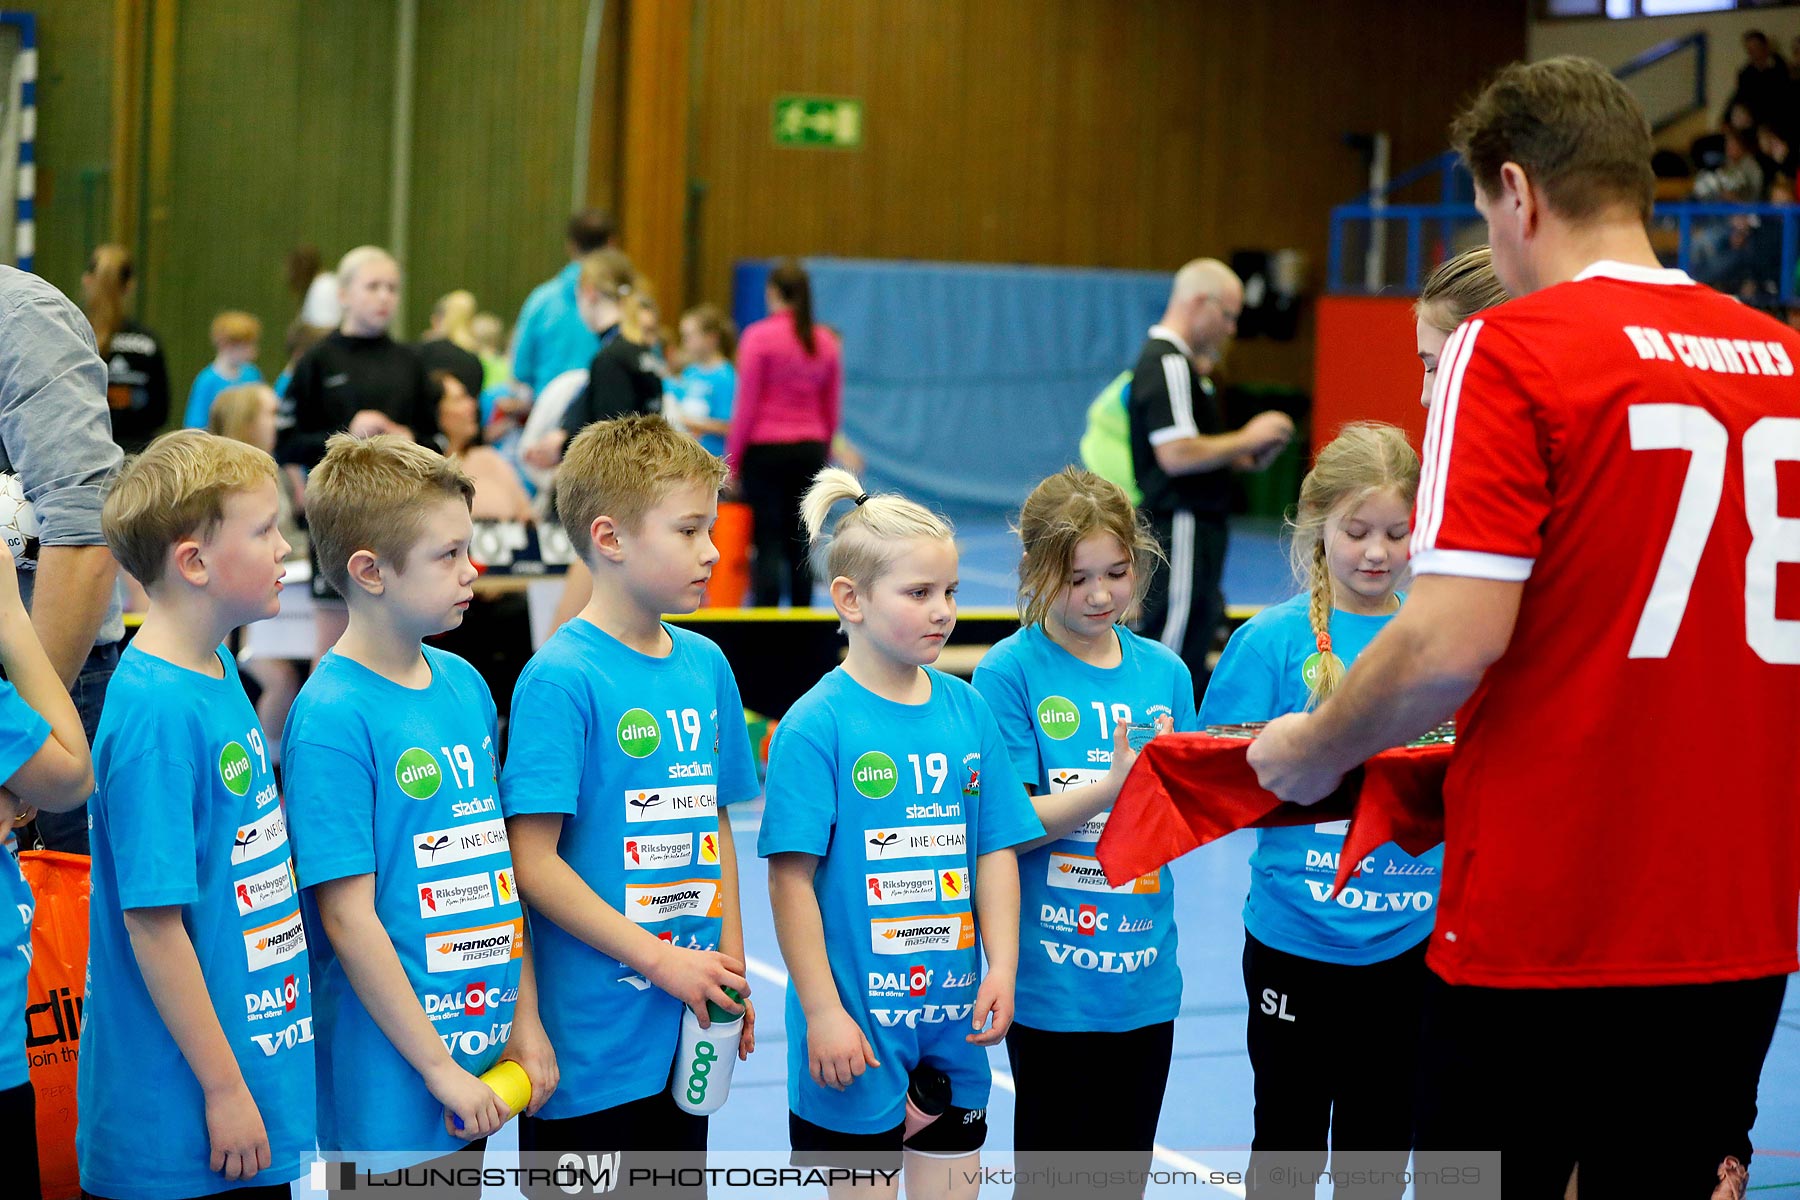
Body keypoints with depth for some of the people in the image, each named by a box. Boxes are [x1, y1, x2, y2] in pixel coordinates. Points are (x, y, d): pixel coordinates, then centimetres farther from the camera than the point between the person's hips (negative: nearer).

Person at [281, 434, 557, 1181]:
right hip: (392, 1080, -7)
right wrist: (438, 1068, -14)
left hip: (482, 1052, 7)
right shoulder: (333, 718, -15)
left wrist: (526, 1021, 11)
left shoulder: (466, 686, 8)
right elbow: (348, 918, -16)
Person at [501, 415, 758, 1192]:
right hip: (589, 1032, -7)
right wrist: (662, 961, -15)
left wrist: (730, 967, 7)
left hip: (688, 1026, 7)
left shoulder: (706, 665, 7)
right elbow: (532, 862, -16)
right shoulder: (561, 678, -13)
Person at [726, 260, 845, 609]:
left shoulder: (759, 336, -8)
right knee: (799, 544, 8)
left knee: (768, 543, -3)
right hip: (810, 449, 4)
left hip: (765, 449, -4)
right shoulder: (826, 341, 7)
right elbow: (832, 410, 11)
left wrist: (732, 458, -1)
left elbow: (746, 405, -8)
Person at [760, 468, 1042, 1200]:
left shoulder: (967, 711, 4)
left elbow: (996, 850, 7)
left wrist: (1002, 967, -3)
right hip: (858, 1021, -5)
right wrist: (822, 1012, -15)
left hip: (954, 1019, 5)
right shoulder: (816, 725, -11)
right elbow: (792, 877, -13)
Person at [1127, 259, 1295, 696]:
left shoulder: (1179, 362, 18)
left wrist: (1241, 459, 11)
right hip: (1180, 530, -11)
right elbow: (1175, 454, -23)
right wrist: (1247, 439, -13)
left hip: (1197, 526, 11)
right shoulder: (1168, 364, -15)